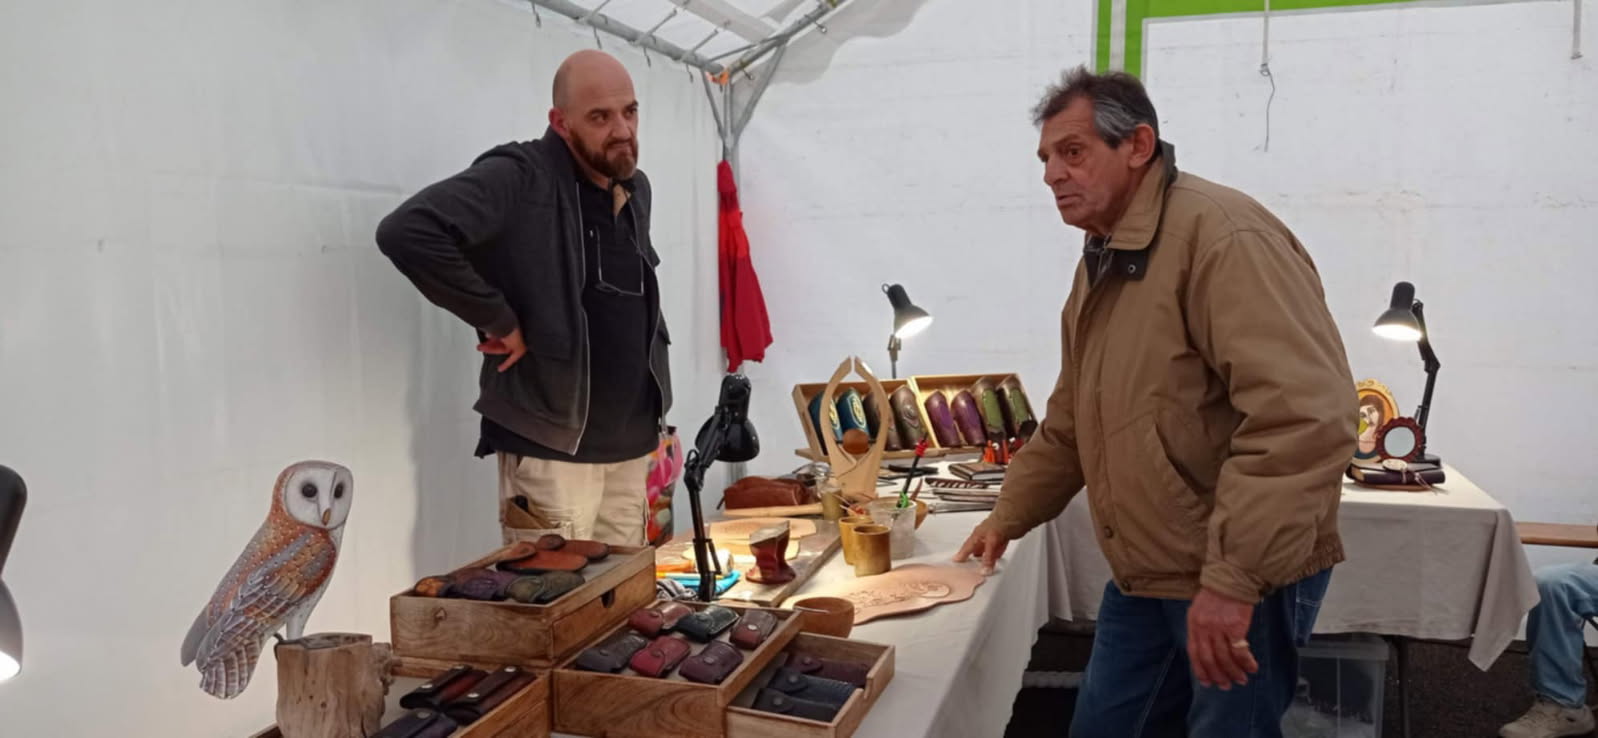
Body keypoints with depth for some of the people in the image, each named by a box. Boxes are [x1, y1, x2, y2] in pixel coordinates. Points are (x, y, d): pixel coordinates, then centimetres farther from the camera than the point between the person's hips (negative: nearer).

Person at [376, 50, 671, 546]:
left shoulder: (637, 189, 10)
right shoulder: (519, 179, -14)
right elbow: (407, 232, -28)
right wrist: (498, 320, -20)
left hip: (631, 445, 7)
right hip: (550, 448, -7)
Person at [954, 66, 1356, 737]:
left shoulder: (1221, 235, -20)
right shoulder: (1100, 261, 13)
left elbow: (1305, 413, -30)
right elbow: (1070, 421, 22)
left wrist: (1234, 577, -30)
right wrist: (1008, 517, 19)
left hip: (1242, 579, -9)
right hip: (1143, 575, 9)